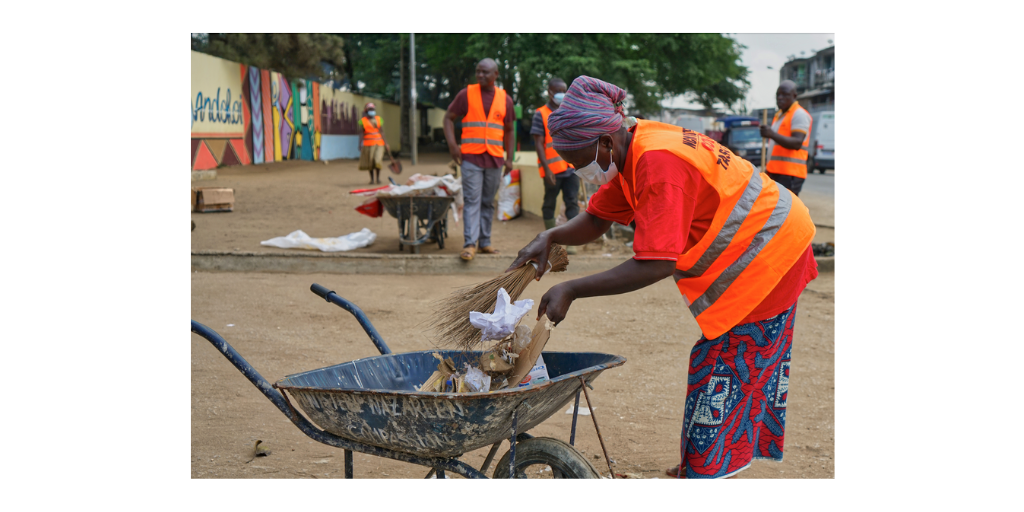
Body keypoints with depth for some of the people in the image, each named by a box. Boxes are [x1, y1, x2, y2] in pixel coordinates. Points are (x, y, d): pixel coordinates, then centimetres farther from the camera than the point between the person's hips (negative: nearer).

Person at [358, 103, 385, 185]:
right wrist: (360, 144, -8)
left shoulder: (379, 119, 11)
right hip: (368, 144, -1)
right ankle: (372, 179, 15)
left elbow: (382, 132, 11)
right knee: (370, 162, 3)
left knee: (378, 160, -10)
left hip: (379, 144, 1)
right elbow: (361, 133, 0)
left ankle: (378, 177, 8)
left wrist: (385, 143, 8)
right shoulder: (363, 121, 2)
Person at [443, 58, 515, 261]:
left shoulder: (505, 99, 10)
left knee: (488, 202, 9)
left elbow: (508, 130, 17)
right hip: (471, 156, -3)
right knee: (472, 201, -9)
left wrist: (509, 158, 11)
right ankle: (470, 244, -11)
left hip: (495, 159, 3)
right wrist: (452, 144, -8)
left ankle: (485, 242, 17)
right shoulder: (466, 94, 2)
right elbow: (449, 117, 6)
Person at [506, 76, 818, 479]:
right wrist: (549, 238, -14)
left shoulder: (659, 164, -33)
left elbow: (656, 265, -36)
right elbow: (597, 218, 5)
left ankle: (704, 469, 9)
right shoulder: (631, 150, -3)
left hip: (766, 250, -10)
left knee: (726, 364, -3)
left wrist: (571, 290, -34)